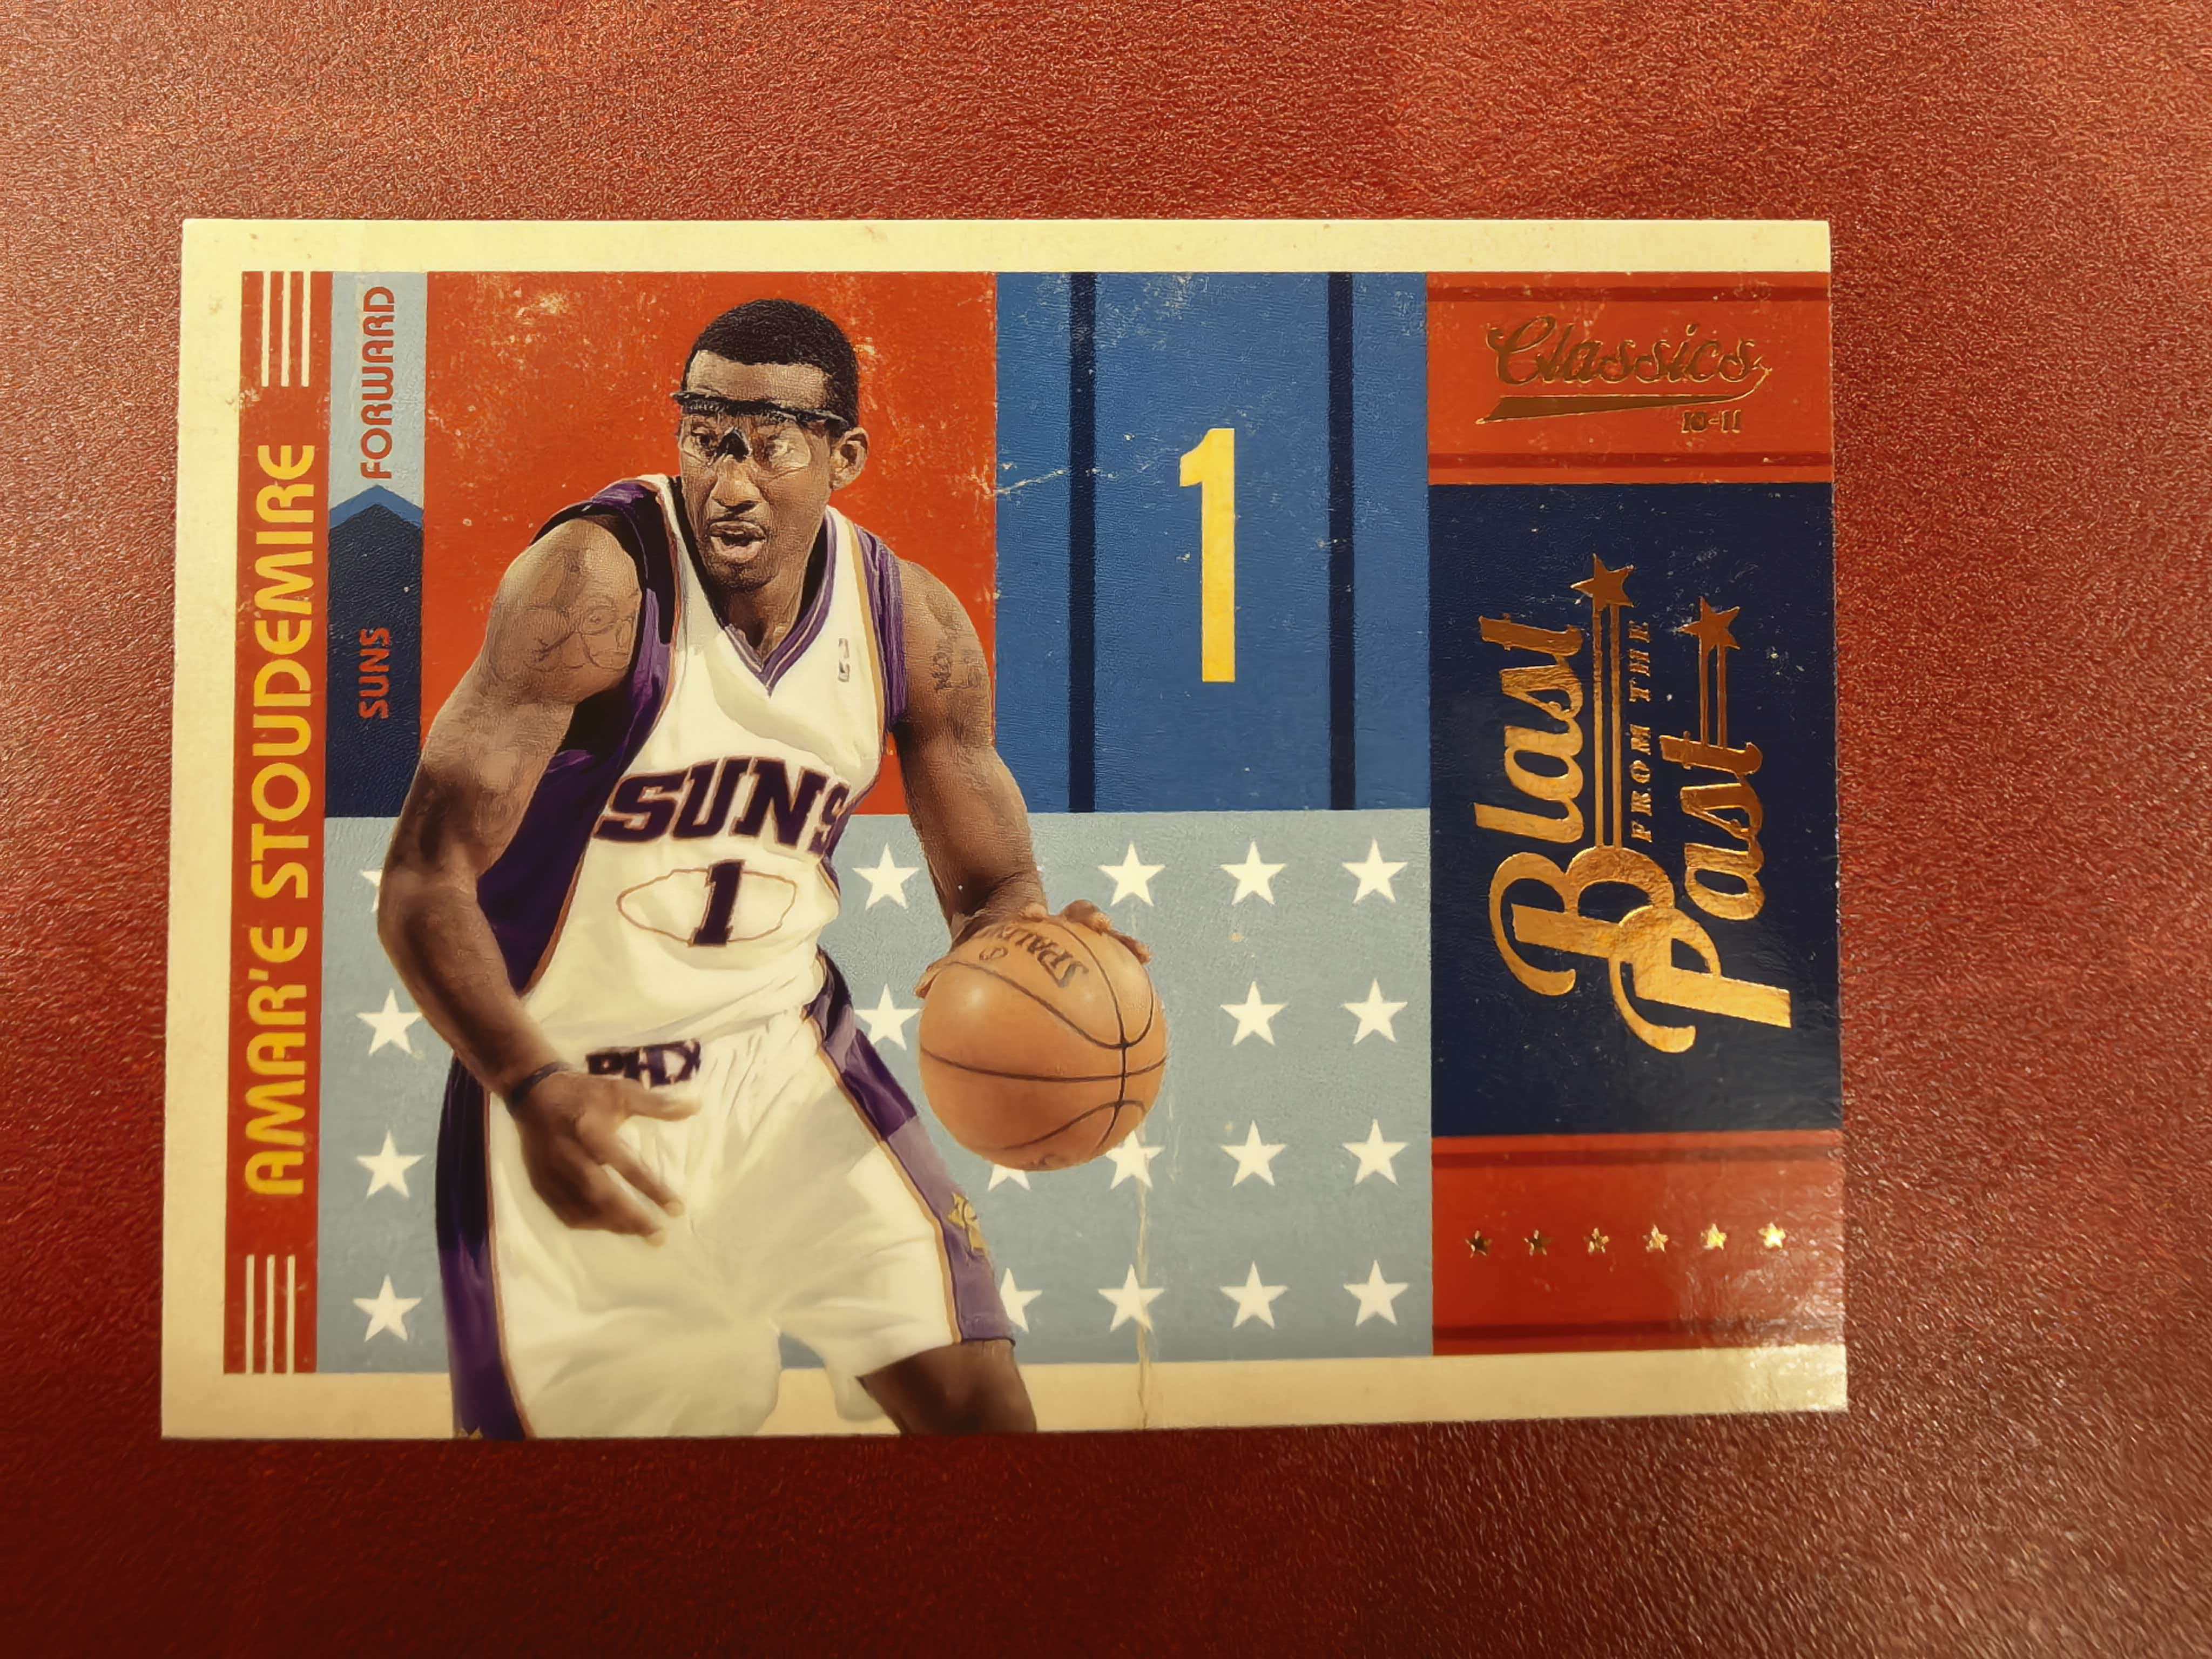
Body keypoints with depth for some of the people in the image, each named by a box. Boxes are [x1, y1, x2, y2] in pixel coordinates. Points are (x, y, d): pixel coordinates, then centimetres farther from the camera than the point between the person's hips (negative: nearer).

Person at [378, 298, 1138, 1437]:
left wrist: (1030, 941, -21)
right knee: (547, 1418, 11)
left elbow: (990, 884, 3)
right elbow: (423, 885, -21)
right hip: (560, 1079, -2)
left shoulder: (914, 625, -7)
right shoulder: (595, 581, -20)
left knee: (978, 1404, -4)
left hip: (787, 1049, 3)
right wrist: (535, 1091, -36)